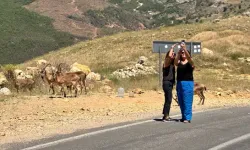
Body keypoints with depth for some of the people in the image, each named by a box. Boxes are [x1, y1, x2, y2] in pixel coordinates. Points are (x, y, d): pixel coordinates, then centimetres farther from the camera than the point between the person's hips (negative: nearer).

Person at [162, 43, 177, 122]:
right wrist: (172, 48, -16)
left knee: (168, 100, 12)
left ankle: (165, 115, 18)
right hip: (167, 82, -9)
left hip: (170, 83, 9)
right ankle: (166, 116, -11)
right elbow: (169, 56, -24)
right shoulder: (166, 62, -10)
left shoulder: (172, 64, 15)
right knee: (168, 99, -11)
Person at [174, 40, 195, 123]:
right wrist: (179, 50, -24)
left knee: (187, 101, -7)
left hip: (188, 83, -5)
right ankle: (184, 117, 19)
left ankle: (188, 118, -4)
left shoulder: (190, 63, 1)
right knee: (181, 102, 9)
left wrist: (184, 48, -29)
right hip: (179, 83, 5)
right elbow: (176, 60, -13)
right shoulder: (179, 63, 9)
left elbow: (188, 57, -20)